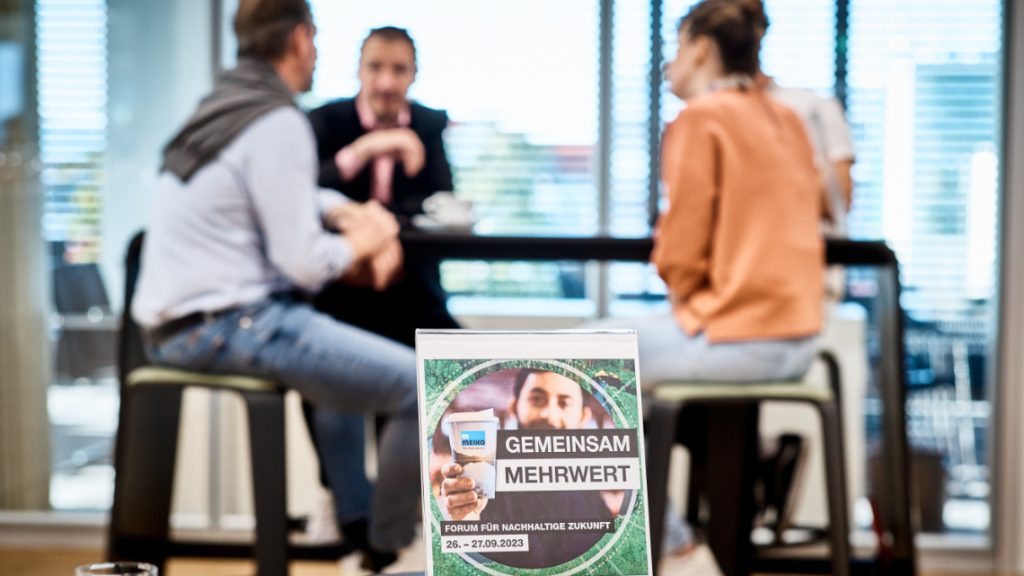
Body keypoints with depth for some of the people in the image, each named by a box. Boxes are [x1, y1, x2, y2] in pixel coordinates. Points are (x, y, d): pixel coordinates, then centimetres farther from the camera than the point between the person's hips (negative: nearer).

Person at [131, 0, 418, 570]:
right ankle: (385, 553, 4)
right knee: (424, 387, -11)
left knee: (338, 347, 33)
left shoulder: (225, 104, 15)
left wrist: (346, 211, 12)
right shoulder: (278, 122, -14)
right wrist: (360, 244, 1)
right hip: (225, 325, -11)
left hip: (177, 324, 11)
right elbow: (302, 263, -19)